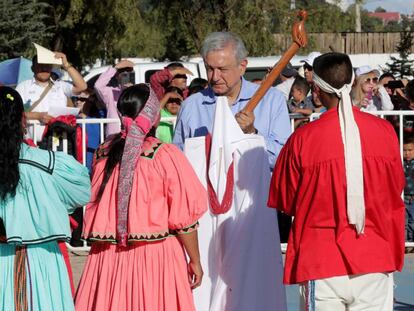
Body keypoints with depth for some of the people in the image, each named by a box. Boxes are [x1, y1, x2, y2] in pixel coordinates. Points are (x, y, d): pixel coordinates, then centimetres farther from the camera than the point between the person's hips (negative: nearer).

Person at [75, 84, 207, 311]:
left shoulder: (102, 154, 2)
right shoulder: (166, 156, -11)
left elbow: (91, 210, 11)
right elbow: (183, 218, -8)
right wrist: (195, 260, 2)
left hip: (108, 257, 4)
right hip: (156, 257, -4)